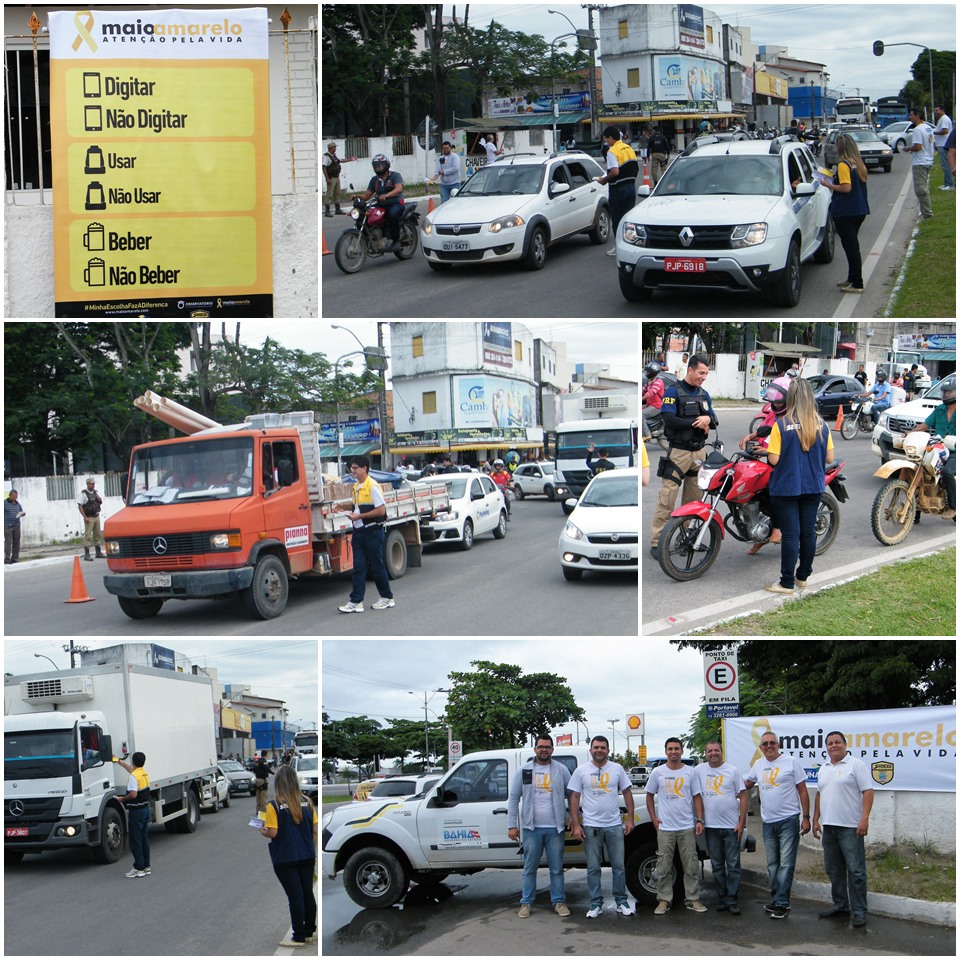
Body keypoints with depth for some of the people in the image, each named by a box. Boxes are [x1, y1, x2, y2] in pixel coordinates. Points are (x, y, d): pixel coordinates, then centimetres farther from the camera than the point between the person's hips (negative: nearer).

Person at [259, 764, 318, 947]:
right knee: (308, 893, 13)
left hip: (285, 858, -4)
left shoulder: (274, 805, -13)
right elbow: (315, 830, 4)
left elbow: (272, 833, -16)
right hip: (307, 856, 4)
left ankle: (298, 937, 6)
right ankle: (309, 932, 23)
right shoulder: (307, 802, 1)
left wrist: (262, 831, 6)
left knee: (295, 896, 0)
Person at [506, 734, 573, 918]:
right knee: (529, 868, 5)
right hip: (531, 828, 0)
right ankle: (526, 903, 12)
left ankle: (559, 901, 14)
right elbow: (513, 798, 4)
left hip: (555, 828, 0)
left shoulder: (561, 770, 3)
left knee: (557, 868, 6)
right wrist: (511, 825, -1)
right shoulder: (524, 771, 3)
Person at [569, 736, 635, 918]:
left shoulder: (617, 769, 5)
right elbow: (574, 798, 1)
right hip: (591, 827, -1)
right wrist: (575, 825, -6)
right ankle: (596, 904, 10)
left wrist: (630, 819, 1)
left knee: (618, 865, 4)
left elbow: (627, 793, 8)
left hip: (614, 826, 1)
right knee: (593, 868, 3)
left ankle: (621, 902, 14)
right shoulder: (581, 771, 1)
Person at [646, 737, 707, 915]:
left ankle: (692, 900, 11)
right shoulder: (657, 772, 3)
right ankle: (664, 900, 9)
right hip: (665, 828, -1)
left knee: (690, 866, 4)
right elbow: (649, 796, 10)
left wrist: (700, 820, -2)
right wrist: (653, 818, 1)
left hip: (687, 827, 1)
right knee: (664, 867, 2)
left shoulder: (690, 772, 4)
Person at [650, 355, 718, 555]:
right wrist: (696, 422, -16)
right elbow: (669, 420, -18)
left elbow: (713, 417, 12)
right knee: (667, 498, -10)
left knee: (694, 498, 11)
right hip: (679, 452, -7)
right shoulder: (673, 391, -8)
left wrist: (708, 419, -12)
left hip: (699, 451, 7)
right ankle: (656, 542, -9)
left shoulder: (704, 394, 14)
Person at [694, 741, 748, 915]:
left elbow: (743, 796, 1)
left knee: (733, 865, -2)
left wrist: (742, 822, -6)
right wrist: (700, 820, -3)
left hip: (732, 826, -1)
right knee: (717, 865, 8)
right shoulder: (699, 771, 4)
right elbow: (697, 797, 4)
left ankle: (732, 899, 4)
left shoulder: (733, 771, 1)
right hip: (711, 827, 2)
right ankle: (722, 898, 17)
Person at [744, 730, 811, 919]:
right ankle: (777, 899, 23)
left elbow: (803, 791, -4)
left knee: (786, 864, -6)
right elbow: (747, 784, 27)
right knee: (772, 864, 13)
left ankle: (781, 903, -4)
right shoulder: (758, 765, 10)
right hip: (768, 822, 6)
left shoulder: (791, 762, -5)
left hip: (788, 820, -6)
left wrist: (806, 817, -8)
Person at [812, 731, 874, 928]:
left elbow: (868, 791, -11)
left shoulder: (856, 765, -6)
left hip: (850, 827, -7)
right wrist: (816, 820, 16)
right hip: (829, 827, 7)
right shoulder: (823, 769, 16)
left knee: (855, 870, -5)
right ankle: (840, 905, 24)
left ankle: (859, 911, -1)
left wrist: (864, 818, -19)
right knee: (834, 869, 13)